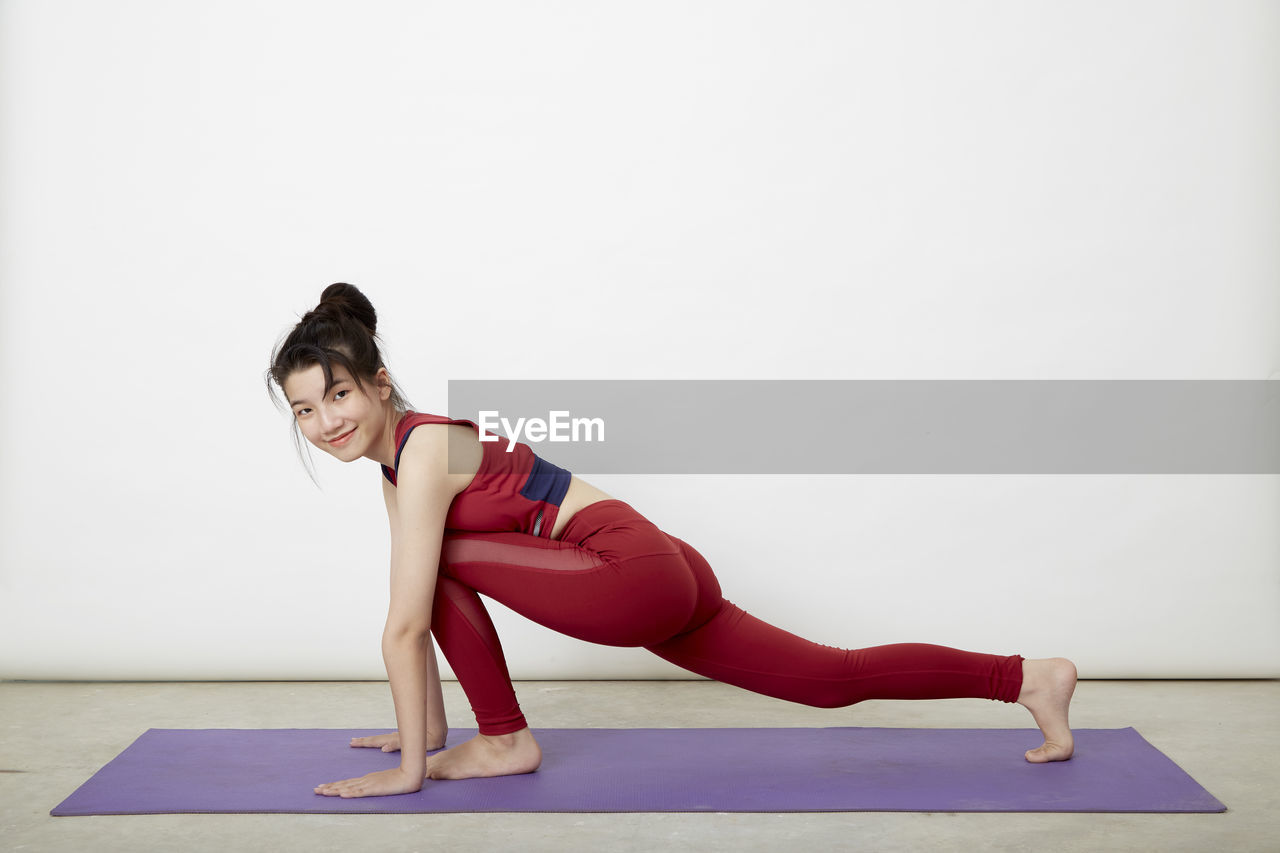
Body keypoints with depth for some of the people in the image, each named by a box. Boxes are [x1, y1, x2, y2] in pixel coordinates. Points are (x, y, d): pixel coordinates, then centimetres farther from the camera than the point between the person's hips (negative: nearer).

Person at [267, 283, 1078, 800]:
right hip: (660, 581, 9)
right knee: (837, 678, 15)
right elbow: (420, 623, 18)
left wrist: (408, 769, -13)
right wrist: (428, 729, 21)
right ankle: (1028, 676, 24)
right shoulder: (397, 462, 11)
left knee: (445, 561, -10)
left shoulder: (422, 452, -17)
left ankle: (507, 742, 1)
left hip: (638, 571, -9)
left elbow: (407, 624, -18)